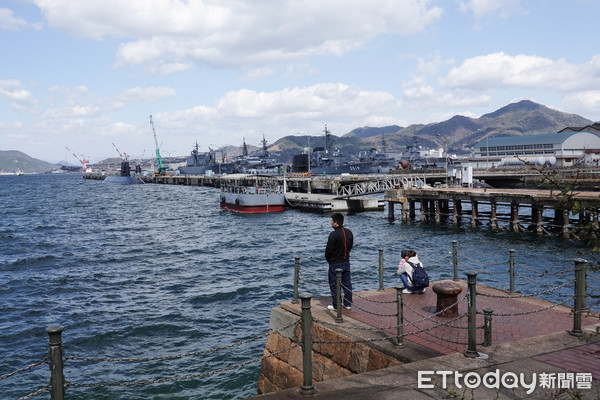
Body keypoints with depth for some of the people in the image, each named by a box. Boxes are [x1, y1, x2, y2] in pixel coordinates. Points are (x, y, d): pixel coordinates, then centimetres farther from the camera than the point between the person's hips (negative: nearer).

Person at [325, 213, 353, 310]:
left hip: (335, 263, -7)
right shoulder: (349, 232, 3)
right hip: (346, 261, 7)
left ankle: (335, 305, 8)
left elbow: (329, 250, -16)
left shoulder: (333, 234, -20)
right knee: (347, 283, 14)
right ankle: (348, 304, 20)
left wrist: (328, 259, 2)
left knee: (334, 284, 4)